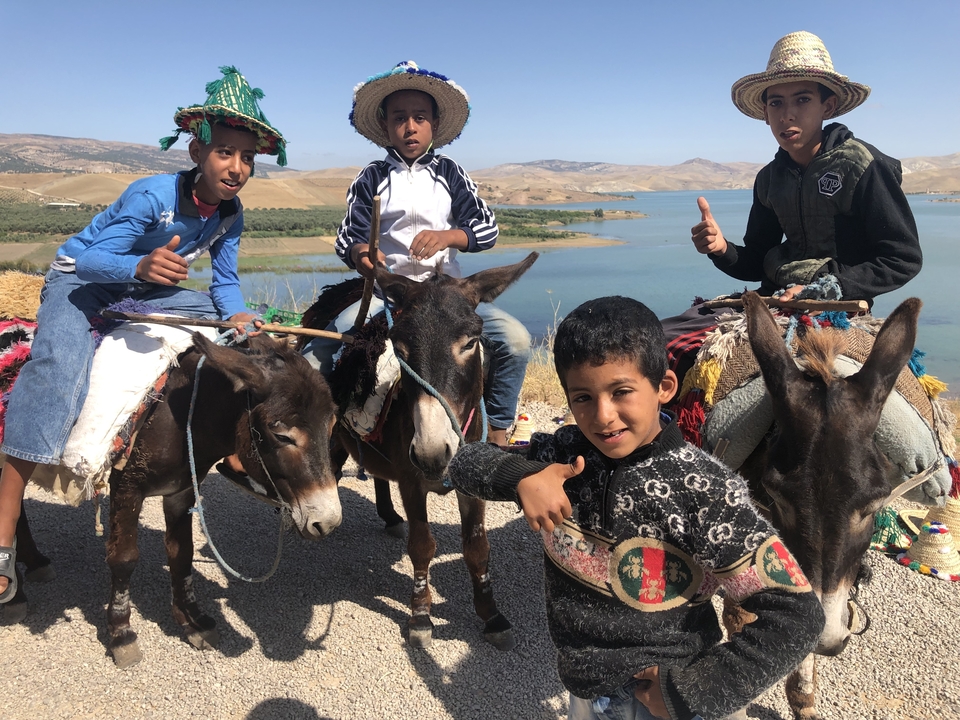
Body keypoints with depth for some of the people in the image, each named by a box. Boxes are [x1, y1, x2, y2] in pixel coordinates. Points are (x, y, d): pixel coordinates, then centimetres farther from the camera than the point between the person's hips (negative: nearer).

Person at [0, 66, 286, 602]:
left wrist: (239, 318, -27)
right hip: (81, 281, -6)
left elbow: (226, 282, -5)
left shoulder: (230, 214, -10)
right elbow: (93, 260, -32)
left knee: (249, 328, -7)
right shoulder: (153, 195, -28)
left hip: (144, 290, 7)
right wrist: (141, 265, -54)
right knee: (60, 366, -34)